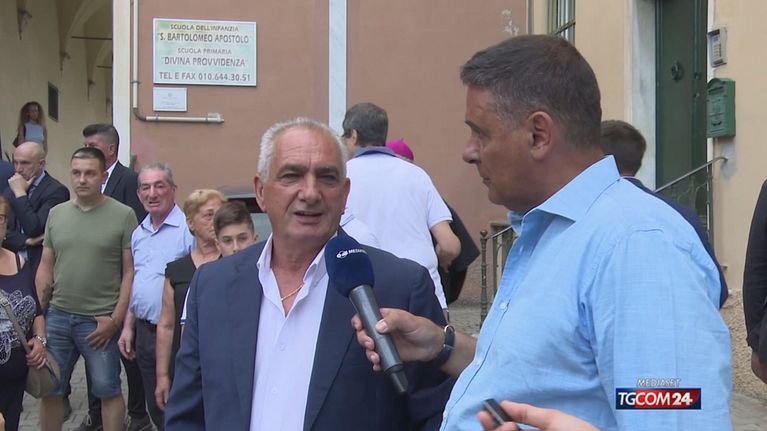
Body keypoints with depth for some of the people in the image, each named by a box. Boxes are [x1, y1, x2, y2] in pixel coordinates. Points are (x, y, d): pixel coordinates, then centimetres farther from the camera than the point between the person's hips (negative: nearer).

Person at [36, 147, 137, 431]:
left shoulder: (123, 215, -5)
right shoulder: (56, 213, 7)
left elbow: (131, 272, -6)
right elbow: (45, 268, 12)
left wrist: (115, 319, -10)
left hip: (100, 321, -4)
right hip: (56, 316, 4)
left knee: (107, 391, 6)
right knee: (49, 389, 11)